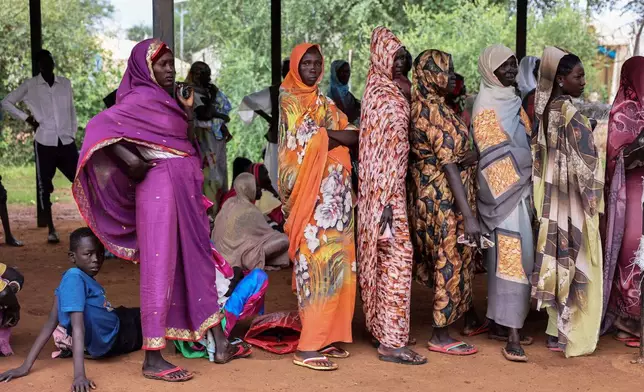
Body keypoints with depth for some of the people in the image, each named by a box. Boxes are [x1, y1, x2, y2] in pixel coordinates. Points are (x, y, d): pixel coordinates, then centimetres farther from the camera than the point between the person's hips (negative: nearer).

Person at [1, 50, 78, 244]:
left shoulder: (65, 83, 9)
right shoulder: (30, 85, 1)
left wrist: (73, 133, 7)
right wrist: (27, 118, -2)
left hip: (67, 142, 2)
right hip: (45, 143, -2)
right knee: (45, 187, 2)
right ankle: (51, 230, 10)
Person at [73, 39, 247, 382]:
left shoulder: (170, 99, 17)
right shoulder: (141, 98, -7)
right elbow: (98, 127, -18)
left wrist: (187, 113, 14)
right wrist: (131, 160, -21)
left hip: (185, 189, 9)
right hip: (159, 187, -9)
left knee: (198, 262, 12)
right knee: (160, 267, -7)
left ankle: (220, 343, 20)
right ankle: (153, 359, -2)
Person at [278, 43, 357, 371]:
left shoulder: (324, 102, 20)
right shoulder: (287, 100, 0)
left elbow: (353, 137, 10)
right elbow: (308, 139, -14)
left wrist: (322, 134, -7)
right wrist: (335, 134, -3)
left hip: (335, 191, 7)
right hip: (310, 192, -7)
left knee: (336, 263, 6)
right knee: (315, 263, -11)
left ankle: (326, 336, 14)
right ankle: (307, 347, -9)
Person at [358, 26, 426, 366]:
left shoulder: (382, 88, 15)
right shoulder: (384, 94, -14)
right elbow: (384, 150, -20)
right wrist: (387, 201, -22)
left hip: (386, 189, 10)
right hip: (386, 191, -10)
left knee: (384, 258, 14)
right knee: (396, 257, -7)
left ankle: (381, 328, 24)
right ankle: (391, 341, -3)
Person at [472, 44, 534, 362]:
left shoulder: (511, 100, 17)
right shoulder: (487, 105, -9)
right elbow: (497, 153, -15)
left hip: (520, 187, 8)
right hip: (504, 190, -8)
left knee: (508, 257, 10)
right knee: (511, 257, -11)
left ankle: (504, 325, 17)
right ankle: (512, 336, -10)